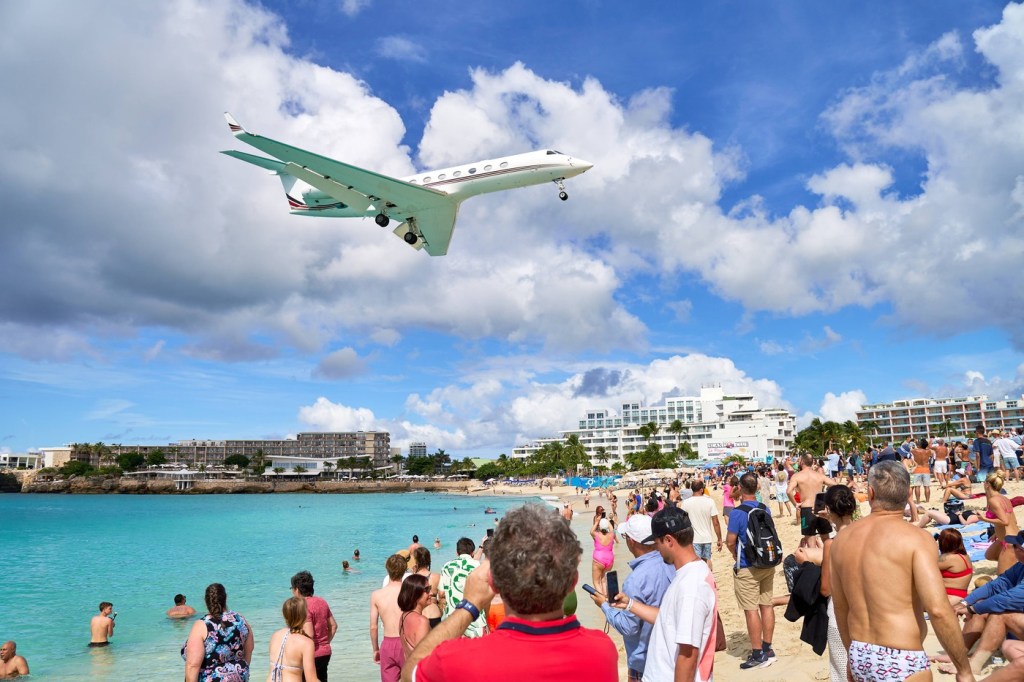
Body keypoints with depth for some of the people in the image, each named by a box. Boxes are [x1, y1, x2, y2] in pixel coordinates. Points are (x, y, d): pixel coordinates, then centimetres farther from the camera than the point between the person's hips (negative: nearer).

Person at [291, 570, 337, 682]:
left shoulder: (304, 607, -18)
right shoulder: (321, 601, 7)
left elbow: (309, 636, -22)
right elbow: (333, 625, 13)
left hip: (313, 655, -8)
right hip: (325, 653, 8)